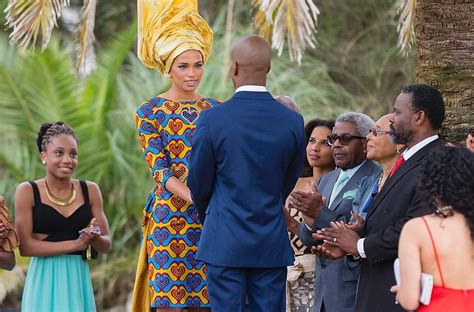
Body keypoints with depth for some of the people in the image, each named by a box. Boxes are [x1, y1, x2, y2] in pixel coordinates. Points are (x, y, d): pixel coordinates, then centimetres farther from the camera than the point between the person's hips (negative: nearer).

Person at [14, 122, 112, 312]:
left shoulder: (90, 190, 6)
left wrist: (94, 238, -16)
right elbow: (25, 246, -10)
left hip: (79, 279, 3)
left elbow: (107, 245, 6)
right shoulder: (27, 192, -2)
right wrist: (76, 244, -15)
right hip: (45, 280, -3)